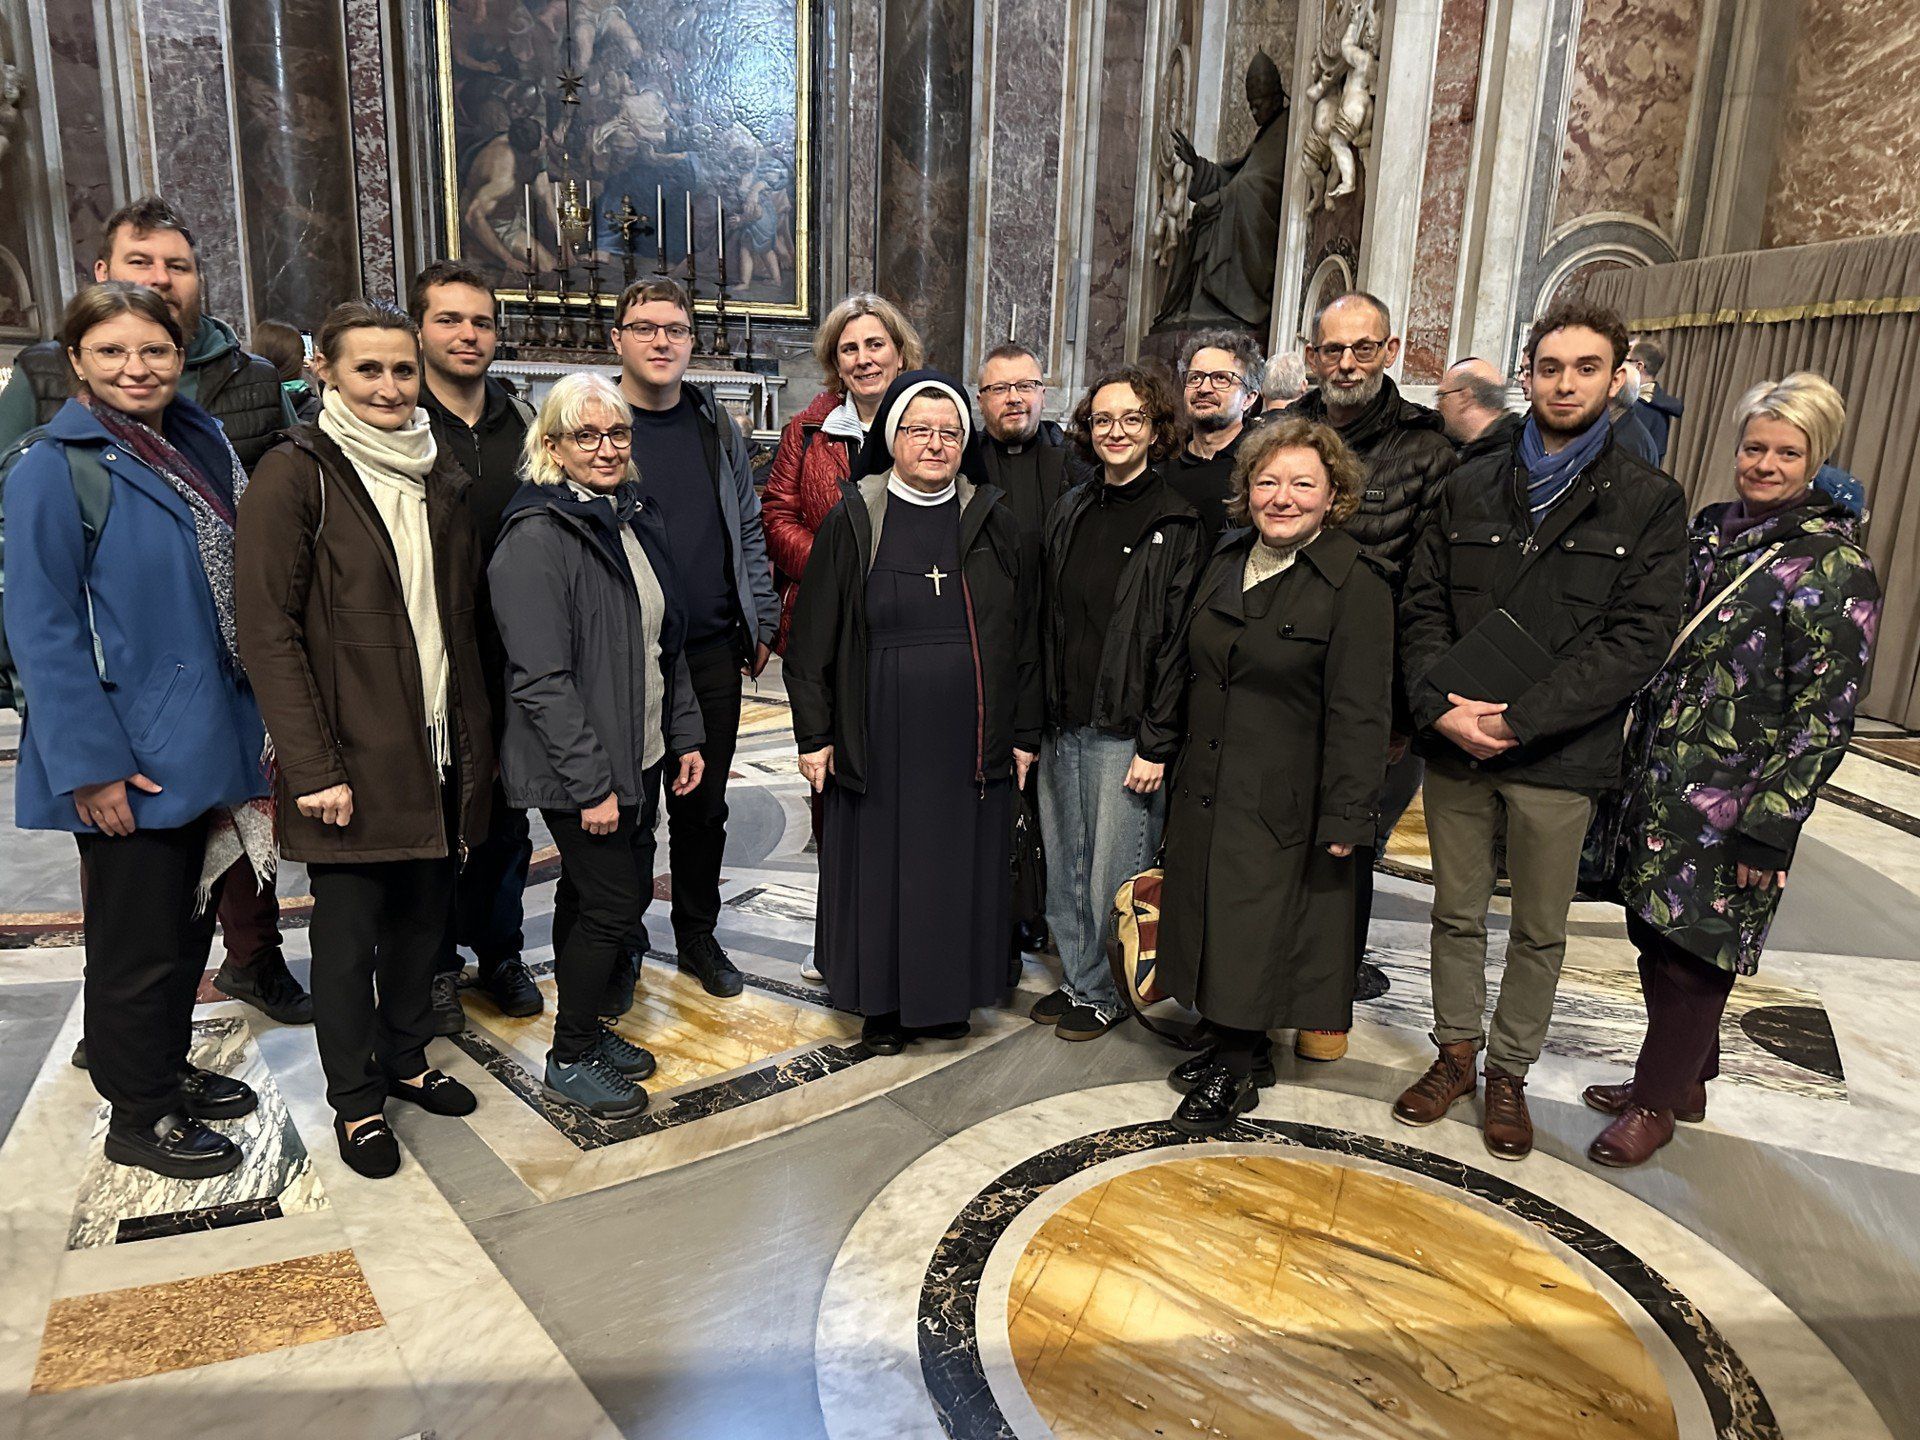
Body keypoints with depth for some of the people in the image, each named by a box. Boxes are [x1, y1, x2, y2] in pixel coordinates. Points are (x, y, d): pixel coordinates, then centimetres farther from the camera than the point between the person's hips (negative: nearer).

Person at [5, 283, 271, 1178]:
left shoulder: (203, 443, 9)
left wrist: (249, 726, 10)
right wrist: (91, 763, -20)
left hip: (206, 746, 7)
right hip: (131, 760, -7)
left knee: (190, 926, 20)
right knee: (138, 945, 7)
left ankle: (167, 1071, 39)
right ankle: (136, 1116, 25)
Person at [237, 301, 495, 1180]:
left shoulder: (439, 477, 10)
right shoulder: (296, 475, -9)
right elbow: (268, 632, -13)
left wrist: (476, 735, 9)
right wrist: (313, 767, -17)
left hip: (438, 748, 6)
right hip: (351, 759, -5)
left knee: (422, 916, 15)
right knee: (349, 932, 8)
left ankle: (405, 1060, 35)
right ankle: (354, 1099, 25)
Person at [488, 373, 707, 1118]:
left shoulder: (638, 519, 9)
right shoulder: (537, 538, -17)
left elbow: (667, 643, 16)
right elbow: (542, 679, -21)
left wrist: (685, 734, 12)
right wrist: (591, 782, -21)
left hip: (640, 756, 8)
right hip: (580, 769, -8)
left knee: (593, 896, 17)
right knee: (612, 902, -1)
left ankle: (587, 1027, 35)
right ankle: (570, 1059, 19)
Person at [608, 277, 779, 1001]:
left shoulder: (717, 427, 10)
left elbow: (749, 529, 15)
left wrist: (760, 622, 10)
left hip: (713, 652, 4)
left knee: (705, 805, 13)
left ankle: (698, 935, 31)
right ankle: (621, 947, 25)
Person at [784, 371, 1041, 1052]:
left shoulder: (992, 520, 4)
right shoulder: (854, 519, -2)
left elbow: (1024, 632, 6)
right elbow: (814, 635, 0)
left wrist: (1025, 731, 4)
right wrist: (814, 734, -4)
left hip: (969, 736, 2)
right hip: (880, 737, -1)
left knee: (961, 865, 10)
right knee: (879, 864, 7)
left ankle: (947, 995, 29)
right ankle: (883, 1002, 26)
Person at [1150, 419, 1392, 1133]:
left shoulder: (1355, 582, -13)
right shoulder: (1227, 559, 7)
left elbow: (1359, 712, -16)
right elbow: (1186, 667, 16)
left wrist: (1345, 816, -18)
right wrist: (1162, 742, 16)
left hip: (1283, 801, -6)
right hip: (1204, 786, 7)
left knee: (1254, 929, 4)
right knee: (1210, 919, 15)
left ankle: (1237, 1072, 25)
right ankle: (1236, 1044, 35)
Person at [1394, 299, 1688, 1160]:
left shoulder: (1648, 503, -1)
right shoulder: (1470, 489, 8)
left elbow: (1637, 639, -10)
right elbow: (1422, 606, 4)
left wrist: (1517, 720, -17)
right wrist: (1441, 705, -14)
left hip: (1560, 759, -2)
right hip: (1455, 747, 2)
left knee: (1539, 931, 11)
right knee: (1457, 915, 14)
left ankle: (1509, 1072, 29)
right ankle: (1456, 1053, 32)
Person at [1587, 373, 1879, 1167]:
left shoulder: (1835, 566, -10)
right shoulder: (1709, 529, 8)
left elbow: (1822, 715, -13)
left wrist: (1770, 827, -16)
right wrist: (1635, 761, 12)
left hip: (1734, 801, -6)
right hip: (1662, 778, 6)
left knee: (1693, 949, 4)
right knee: (1658, 933, 14)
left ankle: (1659, 1101, 22)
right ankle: (1684, 1078, 34)